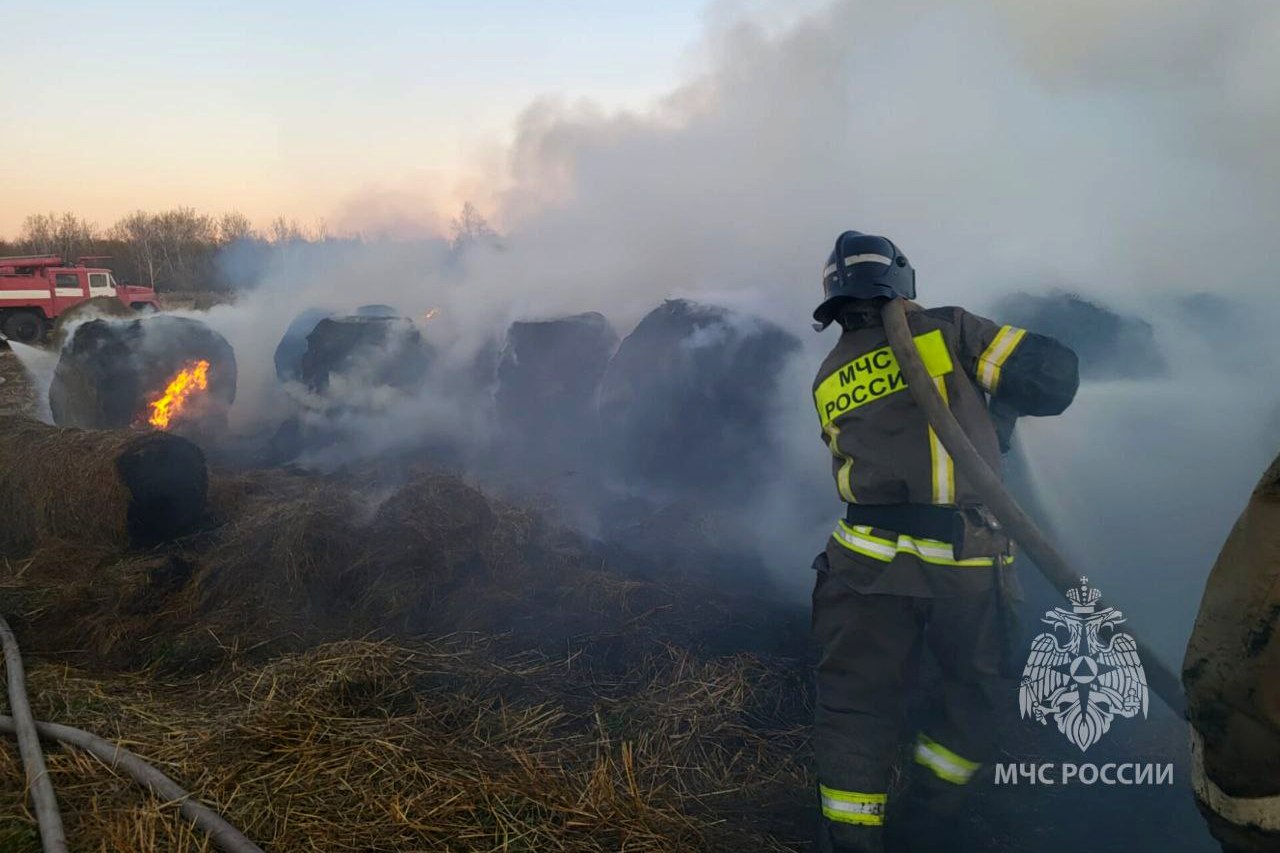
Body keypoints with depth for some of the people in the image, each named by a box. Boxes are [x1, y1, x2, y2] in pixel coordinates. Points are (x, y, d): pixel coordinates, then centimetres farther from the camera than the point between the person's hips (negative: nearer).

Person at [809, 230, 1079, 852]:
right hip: (969, 566, -2)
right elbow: (1053, 374, -3)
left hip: (869, 562, 2)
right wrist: (1005, 404, 17)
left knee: (856, 707, 11)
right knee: (981, 693, 21)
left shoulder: (826, 381, 13)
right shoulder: (947, 330, 1)